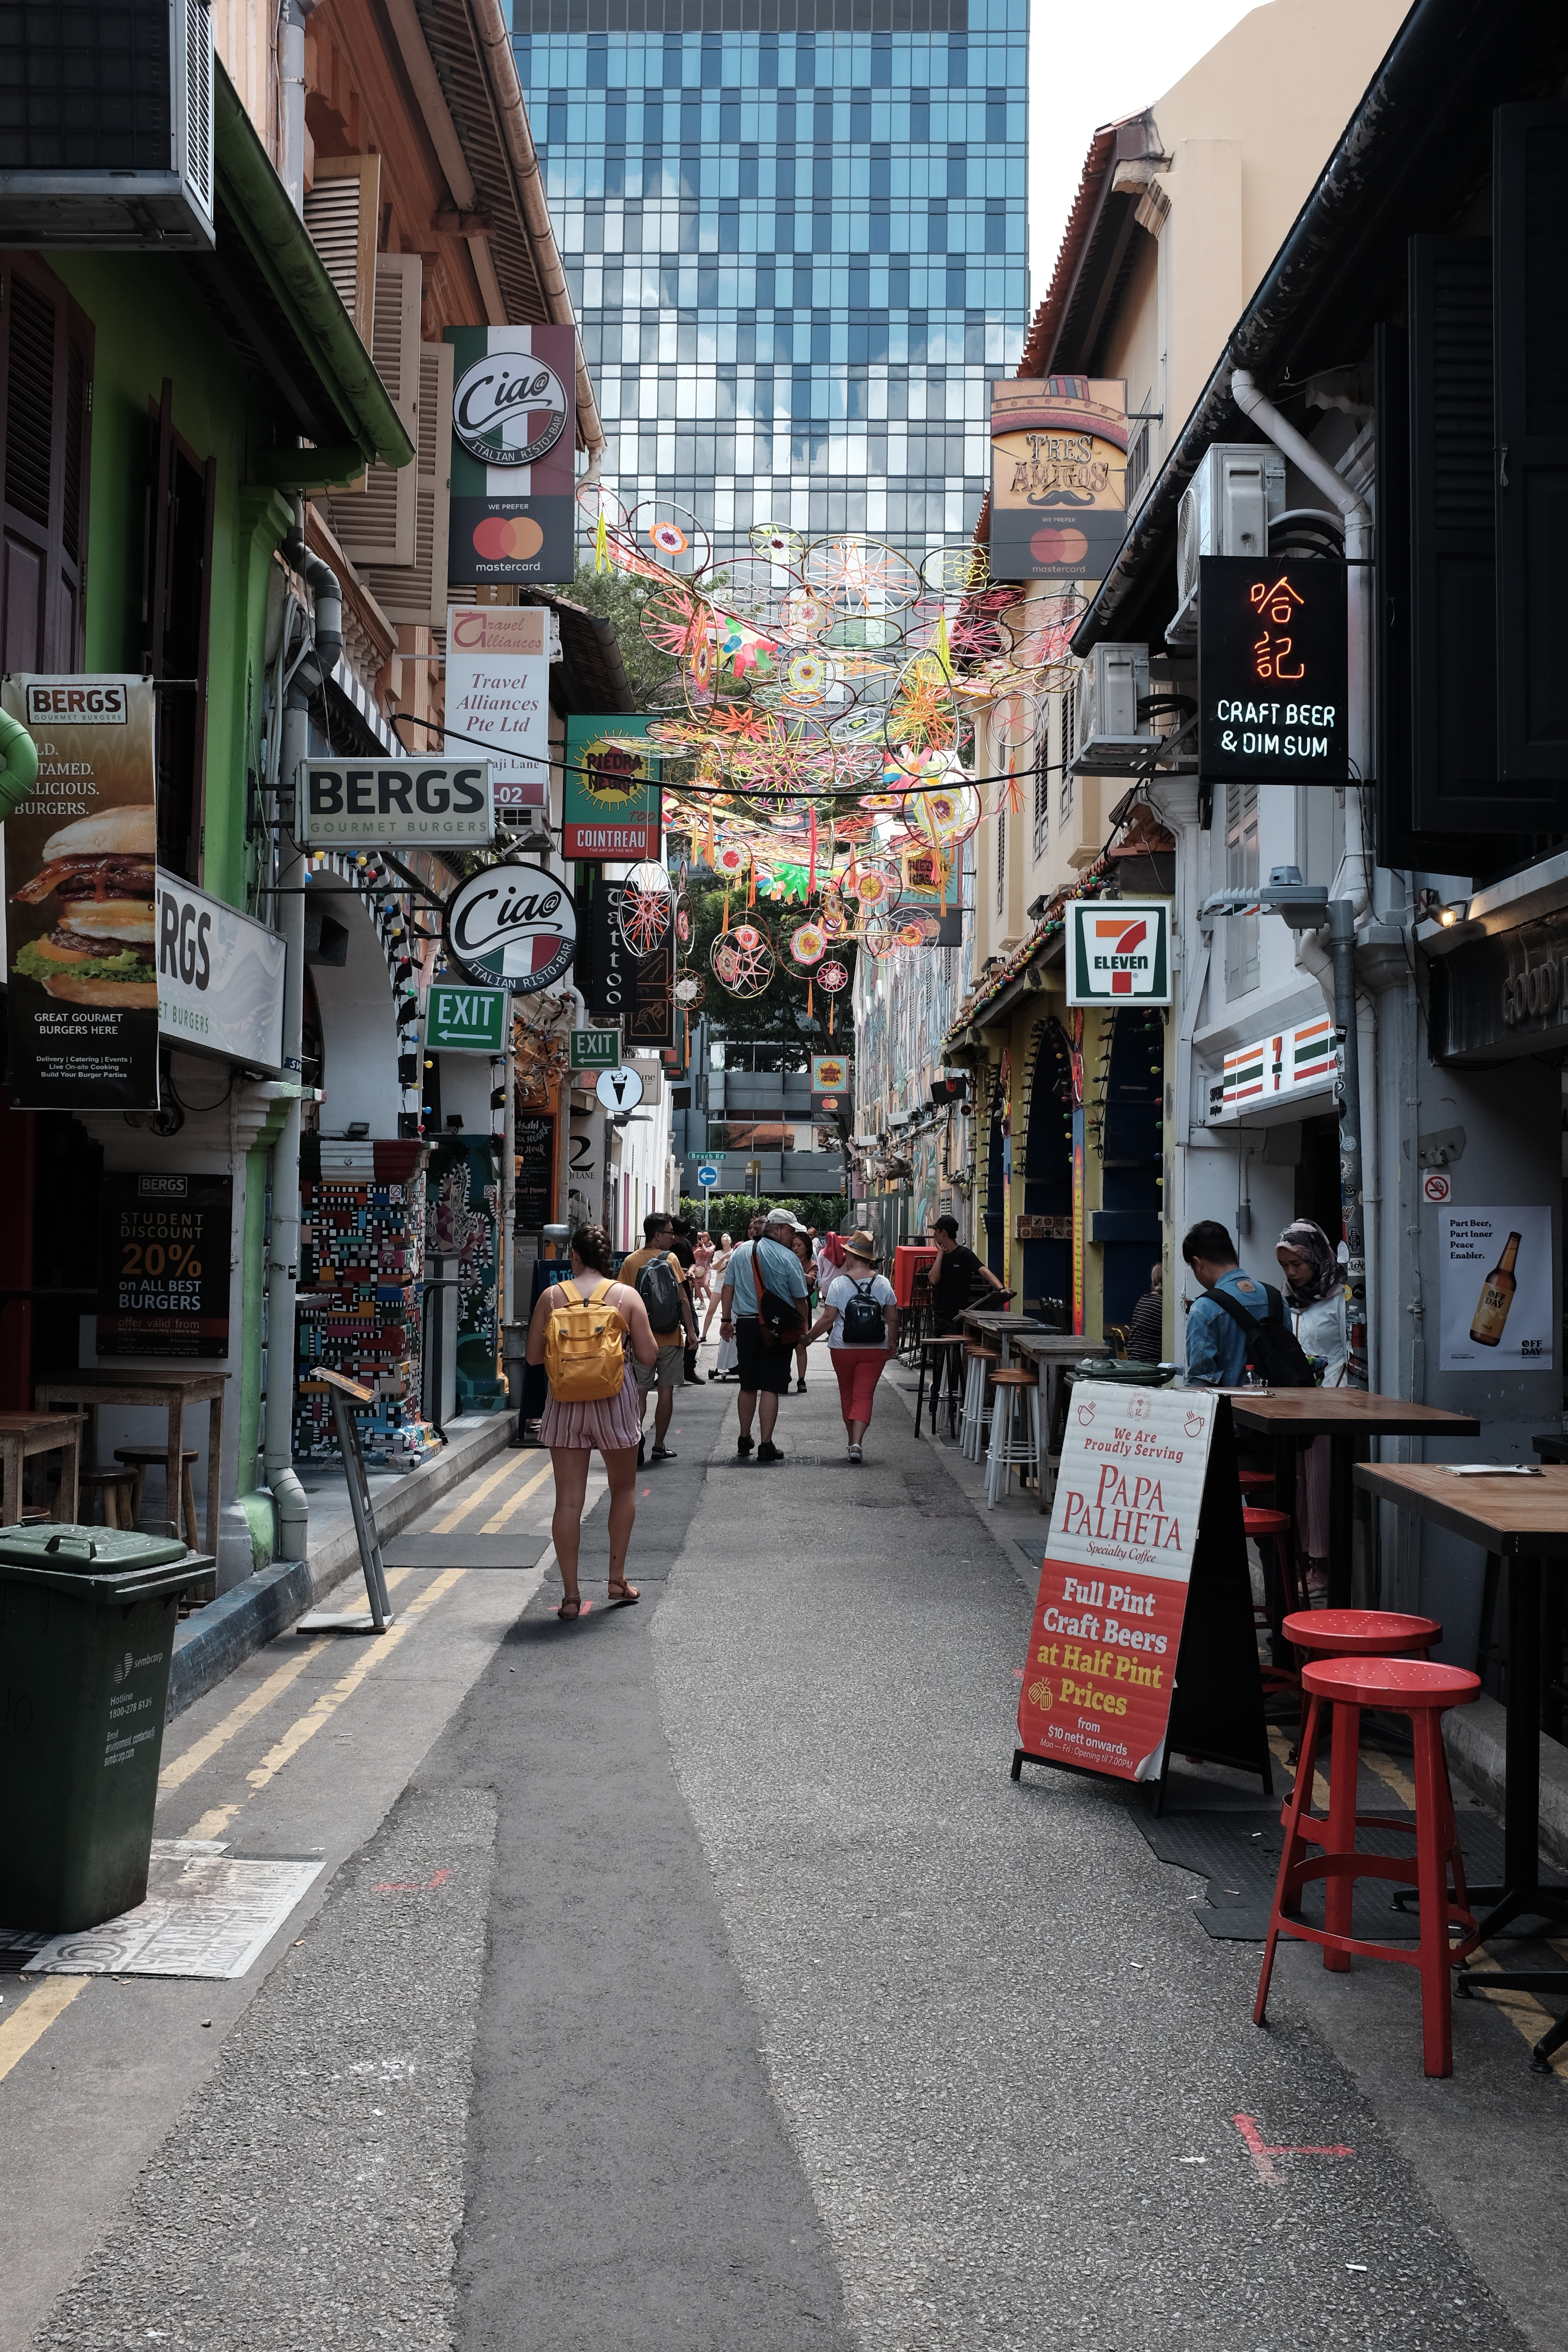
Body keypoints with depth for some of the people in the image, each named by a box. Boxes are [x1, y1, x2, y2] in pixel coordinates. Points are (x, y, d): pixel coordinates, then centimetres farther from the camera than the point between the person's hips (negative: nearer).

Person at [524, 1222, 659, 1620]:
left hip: (565, 1403, 0)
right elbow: (648, 1356, -4)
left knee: (568, 1501, 4)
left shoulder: (551, 1297, -2)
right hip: (614, 1400, 0)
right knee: (623, 1489, 21)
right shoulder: (626, 1296, -5)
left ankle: (571, 1595, 5)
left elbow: (533, 1356, 1)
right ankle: (617, 1579, 23)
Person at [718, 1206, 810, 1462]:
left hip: (745, 1324, 4)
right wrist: (803, 1326, 8)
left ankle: (744, 1440, 25)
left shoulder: (741, 1251, 5)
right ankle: (766, 1445, -4)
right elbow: (800, 1298, -4)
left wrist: (726, 1320, 15)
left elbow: (728, 1287, 8)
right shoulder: (788, 1258, -8)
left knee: (748, 1386, 16)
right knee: (771, 1387, -2)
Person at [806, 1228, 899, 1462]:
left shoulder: (839, 1284, -8)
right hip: (874, 1349, 1)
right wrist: (893, 1342, 17)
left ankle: (852, 1441, 24)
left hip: (843, 1348, -1)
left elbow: (828, 1319, -9)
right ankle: (857, 1443, -17)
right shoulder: (883, 1283, -2)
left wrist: (809, 1336, 4)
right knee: (864, 1396, 0)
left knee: (847, 1395, 16)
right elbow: (892, 1318, 2)